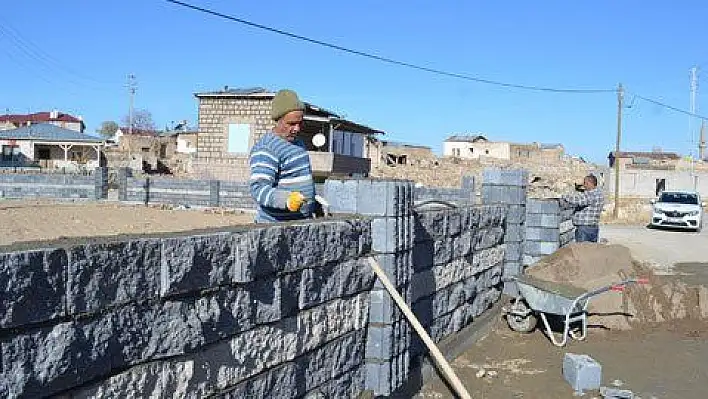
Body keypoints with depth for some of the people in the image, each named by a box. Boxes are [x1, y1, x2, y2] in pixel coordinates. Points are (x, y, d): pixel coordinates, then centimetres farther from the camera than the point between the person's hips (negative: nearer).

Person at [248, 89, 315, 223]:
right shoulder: (265, 149, -13)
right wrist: (286, 200, -39)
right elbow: (258, 189, -24)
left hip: (303, 223, 8)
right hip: (278, 225, -8)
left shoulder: (298, 143, 17)